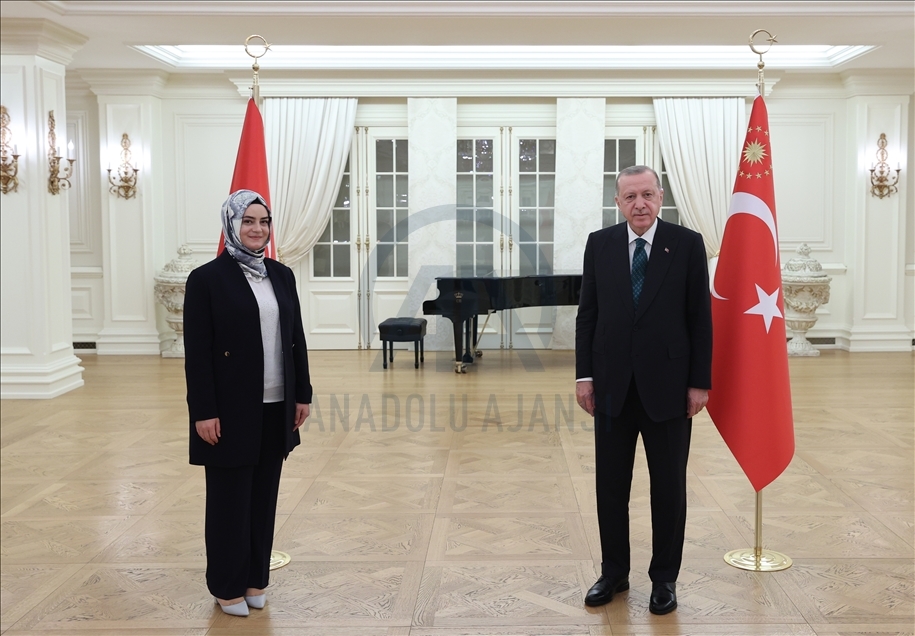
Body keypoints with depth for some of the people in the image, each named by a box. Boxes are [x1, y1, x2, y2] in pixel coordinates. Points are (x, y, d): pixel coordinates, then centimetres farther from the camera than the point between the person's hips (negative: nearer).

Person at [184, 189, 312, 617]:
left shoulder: (281, 275, 8)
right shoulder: (207, 278, -8)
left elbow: (296, 339, 11)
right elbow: (197, 352, -11)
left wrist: (302, 393, 9)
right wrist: (203, 411, -15)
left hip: (275, 408, 5)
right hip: (232, 410, -5)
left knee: (264, 496, 13)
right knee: (230, 499, 7)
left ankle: (255, 578, 27)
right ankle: (228, 586, 21)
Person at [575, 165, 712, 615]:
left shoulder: (687, 244, -3)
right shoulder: (599, 244, 4)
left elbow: (700, 317, -3)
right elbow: (587, 313, 5)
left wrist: (700, 382, -6)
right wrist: (584, 375, -1)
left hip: (667, 385, -2)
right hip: (612, 385, 2)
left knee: (669, 486, 8)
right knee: (610, 484, 10)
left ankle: (665, 578, 23)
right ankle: (614, 572, 25)